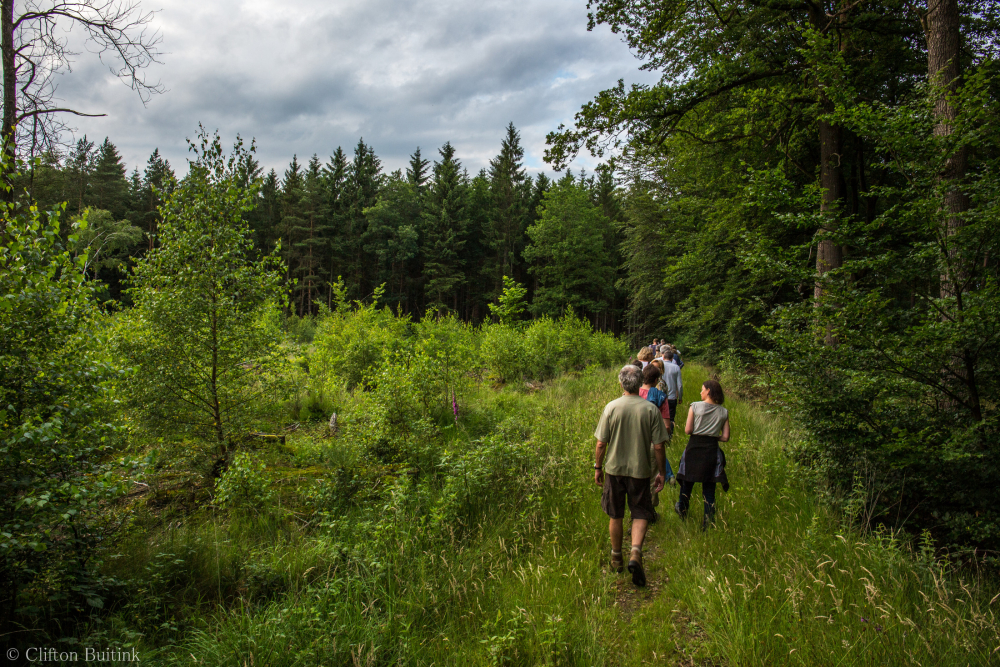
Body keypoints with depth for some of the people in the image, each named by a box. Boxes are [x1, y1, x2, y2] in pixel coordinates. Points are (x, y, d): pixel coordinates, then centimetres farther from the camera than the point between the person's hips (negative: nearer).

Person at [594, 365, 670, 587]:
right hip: (640, 470, -1)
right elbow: (658, 446, -7)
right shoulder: (650, 409, -9)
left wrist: (598, 467, 9)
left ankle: (616, 558, 29)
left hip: (614, 469, 1)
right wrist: (661, 472, 5)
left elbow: (601, 443, -4)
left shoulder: (611, 407, -8)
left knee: (615, 516, 15)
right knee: (640, 514, 11)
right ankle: (635, 552, -11)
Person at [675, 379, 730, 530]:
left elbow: (687, 430, -9)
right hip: (712, 450, 2)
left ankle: (682, 510, 35)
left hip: (694, 448, -1)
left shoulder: (695, 406, -6)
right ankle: (708, 520, 6)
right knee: (709, 488, 7)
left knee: (687, 482, 17)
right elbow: (725, 437, 0)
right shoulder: (724, 412, 2)